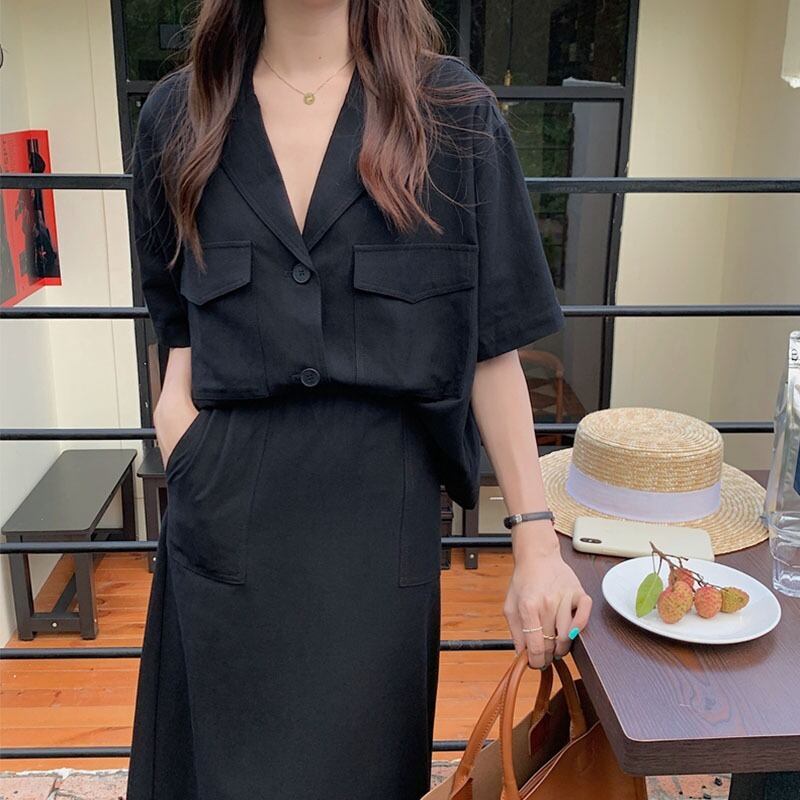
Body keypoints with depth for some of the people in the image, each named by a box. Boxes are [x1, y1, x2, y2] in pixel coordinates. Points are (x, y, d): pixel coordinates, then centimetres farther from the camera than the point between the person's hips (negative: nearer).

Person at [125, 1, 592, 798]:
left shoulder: (455, 115, -1)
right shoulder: (179, 115, 5)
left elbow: (492, 345, -2)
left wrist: (537, 540, -3)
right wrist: (176, 401, -7)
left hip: (380, 516, -1)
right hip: (226, 516, 2)